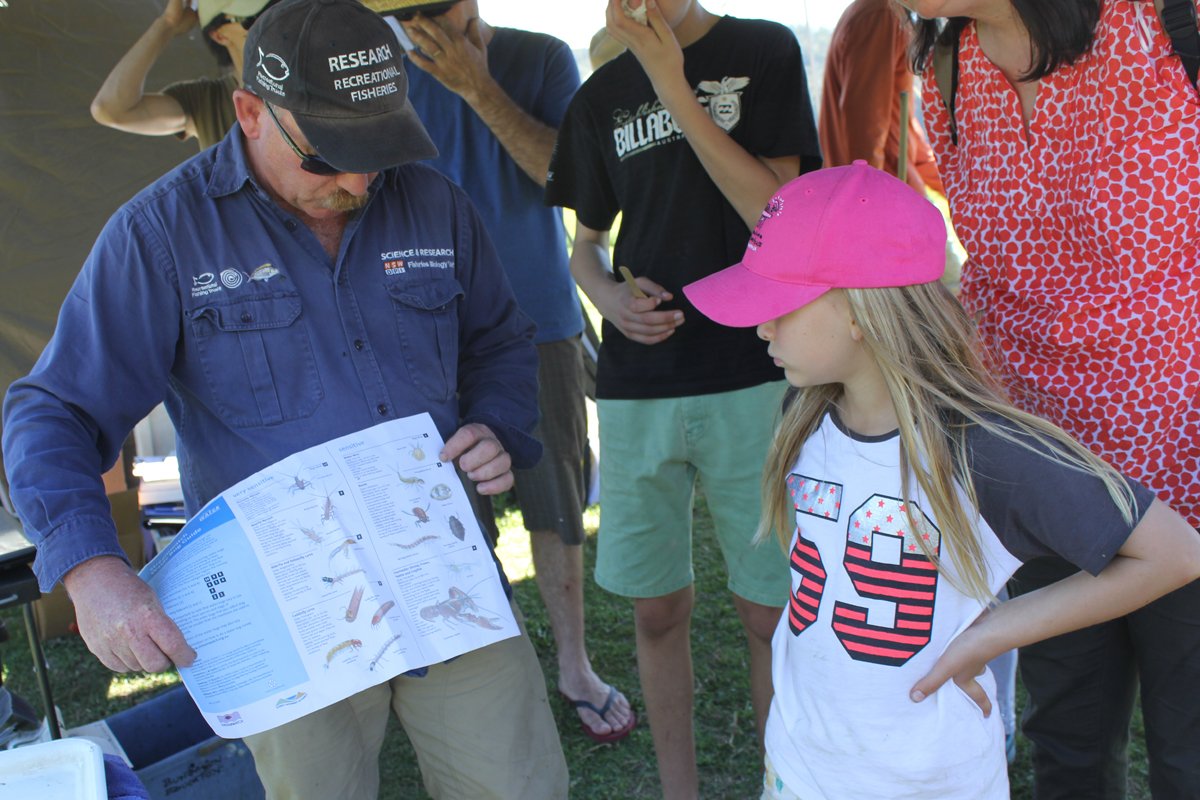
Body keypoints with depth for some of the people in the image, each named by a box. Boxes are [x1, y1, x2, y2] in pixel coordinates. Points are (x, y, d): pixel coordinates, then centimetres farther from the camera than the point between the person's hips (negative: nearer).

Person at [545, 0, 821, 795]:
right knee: (658, 610, 10)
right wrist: (610, 294, -6)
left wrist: (673, 86, -14)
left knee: (769, 612, 3)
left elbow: (778, 216, -11)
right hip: (636, 383, 3)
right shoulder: (603, 94, 10)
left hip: (752, 377, -3)